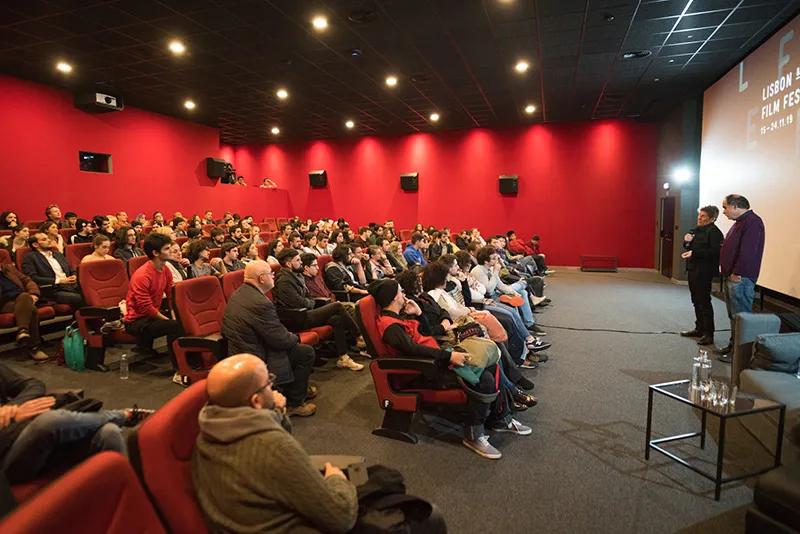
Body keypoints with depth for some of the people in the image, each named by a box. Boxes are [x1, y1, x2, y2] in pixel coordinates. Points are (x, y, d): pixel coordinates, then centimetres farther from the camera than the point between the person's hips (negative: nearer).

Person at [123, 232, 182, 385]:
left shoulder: (165, 270, 2)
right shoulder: (142, 275, -23)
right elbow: (146, 309, -23)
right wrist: (169, 320, -19)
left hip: (153, 314, 8)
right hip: (136, 321, -8)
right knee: (174, 326, -30)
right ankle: (179, 372, -25)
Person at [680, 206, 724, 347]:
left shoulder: (713, 232, -14)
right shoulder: (696, 229, 13)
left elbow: (715, 251, -24)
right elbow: (689, 247, 22)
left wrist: (694, 253, -23)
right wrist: (687, 241, 0)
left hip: (704, 271, -9)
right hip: (693, 269, 9)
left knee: (704, 301, -7)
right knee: (696, 301, 16)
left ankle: (708, 334, 0)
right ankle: (699, 329, 28)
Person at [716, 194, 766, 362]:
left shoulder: (752, 222, -14)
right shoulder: (740, 222, 19)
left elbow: (748, 252, -23)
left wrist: (737, 273, -20)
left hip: (740, 278, -10)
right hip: (731, 277, 10)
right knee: (733, 315, 16)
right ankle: (733, 345, 25)